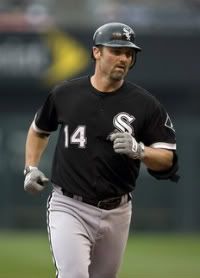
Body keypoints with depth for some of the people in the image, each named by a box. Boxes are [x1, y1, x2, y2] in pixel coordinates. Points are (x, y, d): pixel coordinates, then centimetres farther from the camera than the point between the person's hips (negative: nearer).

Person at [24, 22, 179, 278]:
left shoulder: (145, 103, -2)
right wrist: (31, 168, 7)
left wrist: (138, 150, -22)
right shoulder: (64, 94, 1)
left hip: (116, 212, 2)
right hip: (69, 207, -2)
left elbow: (167, 159, -2)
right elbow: (39, 130, 20)